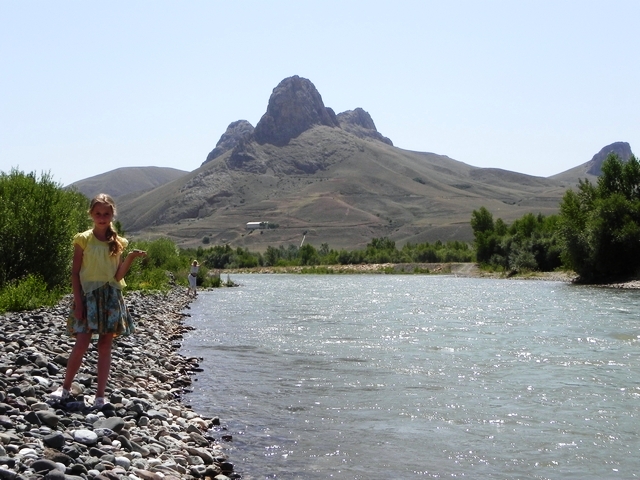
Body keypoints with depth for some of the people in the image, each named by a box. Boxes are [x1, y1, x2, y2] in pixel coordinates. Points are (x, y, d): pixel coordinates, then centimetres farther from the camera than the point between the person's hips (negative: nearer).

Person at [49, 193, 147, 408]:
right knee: (82, 343, -9)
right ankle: (65, 388, 11)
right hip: (88, 295, -2)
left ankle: (100, 395, 6)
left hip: (111, 297, 3)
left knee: (105, 345, 3)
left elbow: (118, 275, 3)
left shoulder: (117, 242, 7)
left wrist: (131, 258, -12)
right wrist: (78, 302, -8)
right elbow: (75, 273, -1)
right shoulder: (83, 240, 0)